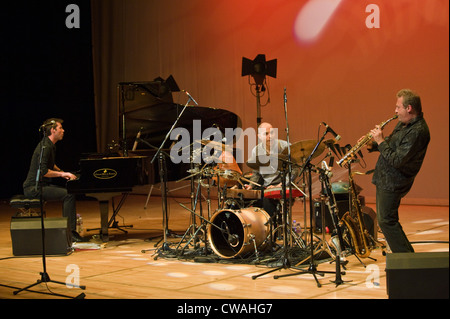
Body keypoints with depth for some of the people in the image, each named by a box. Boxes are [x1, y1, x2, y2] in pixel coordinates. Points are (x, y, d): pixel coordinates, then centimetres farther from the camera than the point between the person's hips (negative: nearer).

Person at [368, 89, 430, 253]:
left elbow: (396, 161, -28)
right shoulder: (405, 123, 7)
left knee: (386, 221, -6)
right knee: (385, 220, 18)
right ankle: (405, 254, 28)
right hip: (384, 178, 10)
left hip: (393, 183, -10)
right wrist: (372, 145, 6)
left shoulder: (417, 131, -25)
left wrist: (381, 141, -18)